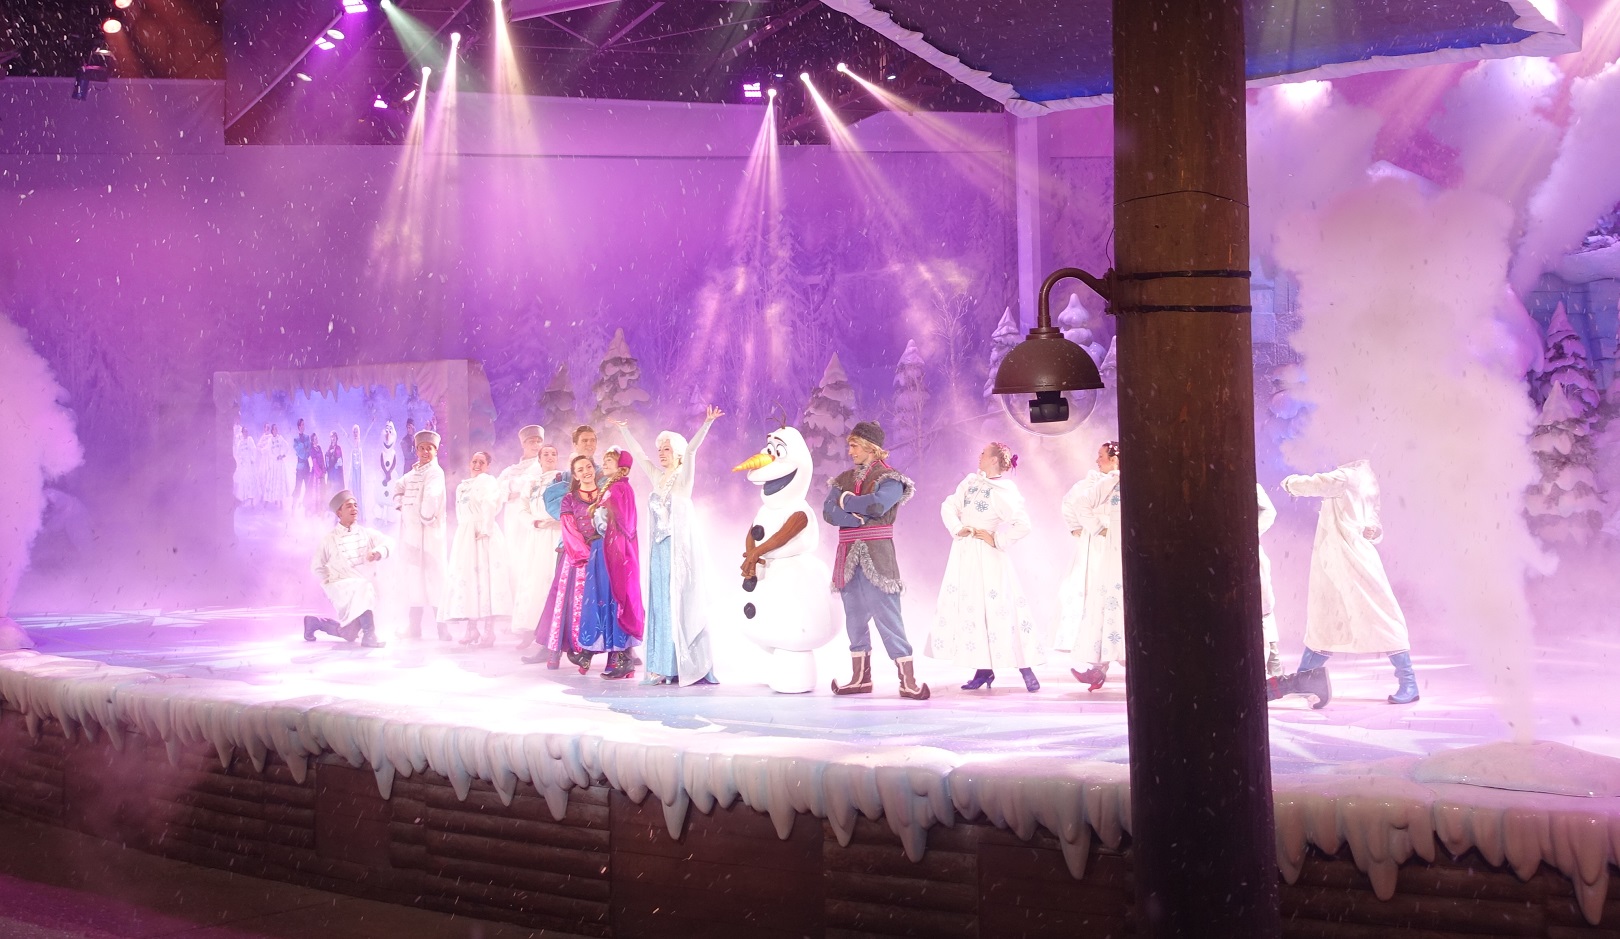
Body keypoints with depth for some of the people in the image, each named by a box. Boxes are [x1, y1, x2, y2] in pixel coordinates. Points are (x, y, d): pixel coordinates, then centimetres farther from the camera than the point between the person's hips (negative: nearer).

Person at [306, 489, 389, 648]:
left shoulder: (366, 533, 5)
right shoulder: (329, 539, 0)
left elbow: (388, 544, -10)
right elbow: (317, 567, 8)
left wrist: (377, 552, -31)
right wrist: (330, 582, -6)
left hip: (364, 586, 4)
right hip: (340, 586, -4)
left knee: (349, 635, 10)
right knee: (364, 589, -37)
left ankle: (315, 622, 33)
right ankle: (369, 635, -36)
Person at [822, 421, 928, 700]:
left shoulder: (889, 478, -1)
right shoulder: (844, 479, 15)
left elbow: (878, 504, -21)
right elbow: (828, 512, 0)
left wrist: (847, 501, -7)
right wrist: (857, 518, -14)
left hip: (877, 555, -6)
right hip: (848, 556, 6)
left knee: (887, 615, -11)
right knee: (854, 617, 9)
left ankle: (908, 680, -11)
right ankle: (860, 677, 18)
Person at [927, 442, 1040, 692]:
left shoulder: (1003, 491, -13)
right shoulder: (971, 482, 9)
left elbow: (1022, 525, -20)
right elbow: (949, 505, 9)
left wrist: (997, 540, -12)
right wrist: (956, 528, -7)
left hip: (988, 558, -7)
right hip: (964, 555, 7)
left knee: (996, 611, -9)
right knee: (970, 609, 6)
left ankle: (1026, 669, -4)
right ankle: (984, 669, 12)